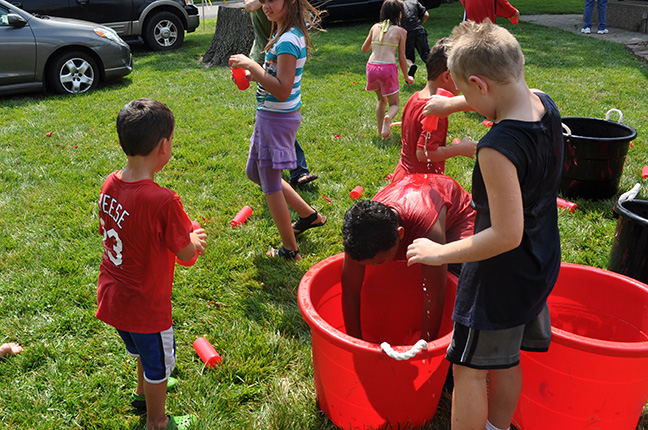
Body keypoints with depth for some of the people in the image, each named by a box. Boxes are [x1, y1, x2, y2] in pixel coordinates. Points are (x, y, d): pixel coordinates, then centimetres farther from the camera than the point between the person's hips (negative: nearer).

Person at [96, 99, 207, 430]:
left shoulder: (110, 184, -8)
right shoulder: (163, 201, -31)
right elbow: (186, 254, -21)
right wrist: (194, 239, 3)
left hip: (112, 296, 7)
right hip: (144, 304, -7)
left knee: (144, 349, 35)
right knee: (159, 363, 20)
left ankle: (144, 390, 60)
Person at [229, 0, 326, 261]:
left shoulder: (288, 41, -23)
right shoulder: (292, 33, 8)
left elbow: (282, 91, -28)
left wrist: (251, 65, -23)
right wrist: (253, 75, 5)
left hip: (277, 119, -10)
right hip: (273, 115, 10)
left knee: (271, 184, 4)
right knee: (255, 172, 24)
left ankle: (290, 250, 18)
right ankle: (308, 215, 33)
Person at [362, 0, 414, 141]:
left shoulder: (375, 27, 14)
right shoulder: (400, 31, 5)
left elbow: (364, 49, 24)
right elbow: (402, 58, 7)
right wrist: (406, 77, 19)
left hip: (371, 67, 4)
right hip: (388, 68, -4)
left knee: (381, 99, 28)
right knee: (394, 104, 10)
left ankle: (380, 130, 19)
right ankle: (387, 118, -25)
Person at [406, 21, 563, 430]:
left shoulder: (498, 149, -31)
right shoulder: (545, 106, -6)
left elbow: (506, 235, -30)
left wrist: (441, 253, -19)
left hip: (502, 277, -9)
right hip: (540, 266, 9)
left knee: (469, 367, 8)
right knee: (506, 360, 24)